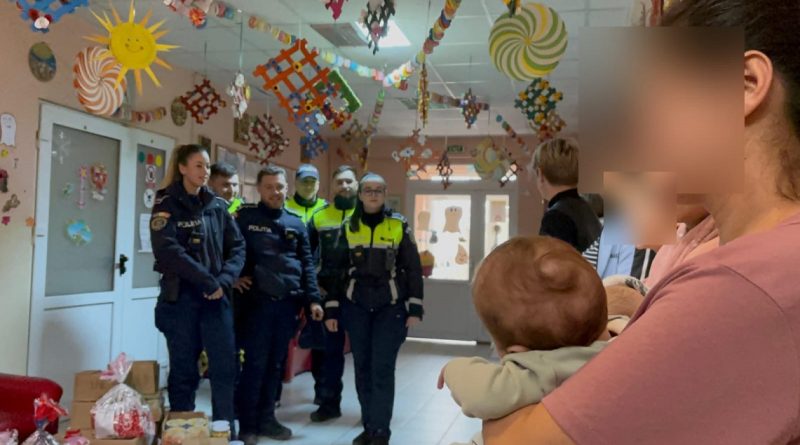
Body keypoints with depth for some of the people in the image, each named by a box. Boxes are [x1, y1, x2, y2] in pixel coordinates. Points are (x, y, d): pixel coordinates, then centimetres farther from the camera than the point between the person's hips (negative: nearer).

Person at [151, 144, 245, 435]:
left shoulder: (217, 206, 10)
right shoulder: (167, 204, -2)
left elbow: (237, 246, 6)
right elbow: (168, 250, -16)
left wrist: (224, 281, -10)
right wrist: (208, 280, -17)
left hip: (216, 298, 4)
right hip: (180, 297, -3)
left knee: (225, 367, 2)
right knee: (183, 371, 5)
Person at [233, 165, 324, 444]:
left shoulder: (296, 223, 11)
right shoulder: (246, 217, 1)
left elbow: (307, 264, 11)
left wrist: (313, 299, 5)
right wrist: (235, 276, -8)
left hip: (288, 304, 4)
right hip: (258, 302, -4)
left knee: (276, 363, 11)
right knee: (255, 363, -1)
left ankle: (266, 418, 23)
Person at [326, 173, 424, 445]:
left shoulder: (399, 226, 0)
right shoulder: (348, 227, 5)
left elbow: (413, 269, 1)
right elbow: (337, 269, 8)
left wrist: (415, 309, -4)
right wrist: (332, 310, 4)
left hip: (391, 307, -2)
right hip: (356, 307, 3)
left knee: (382, 369, -5)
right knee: (362, 367, 7)